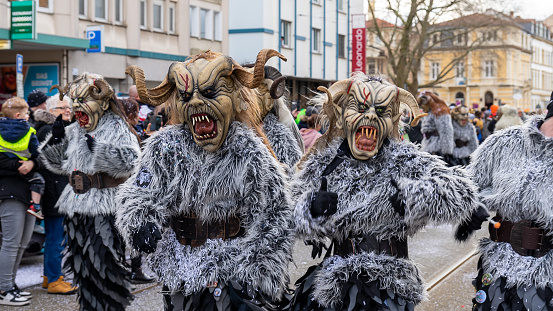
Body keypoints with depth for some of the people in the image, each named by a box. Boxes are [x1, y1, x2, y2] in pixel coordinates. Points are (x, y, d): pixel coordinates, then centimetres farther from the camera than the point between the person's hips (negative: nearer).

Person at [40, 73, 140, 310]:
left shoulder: (116, 128, -6)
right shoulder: (73, 131, 14)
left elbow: (130, 162, -20)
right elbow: (59, 164, 21)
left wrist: (99, 148, -24)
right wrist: (56, 139, 6)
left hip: (105, 208, -8)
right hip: (77, 206, 8)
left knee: (104, 264, -8)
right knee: (81, 263, 16)